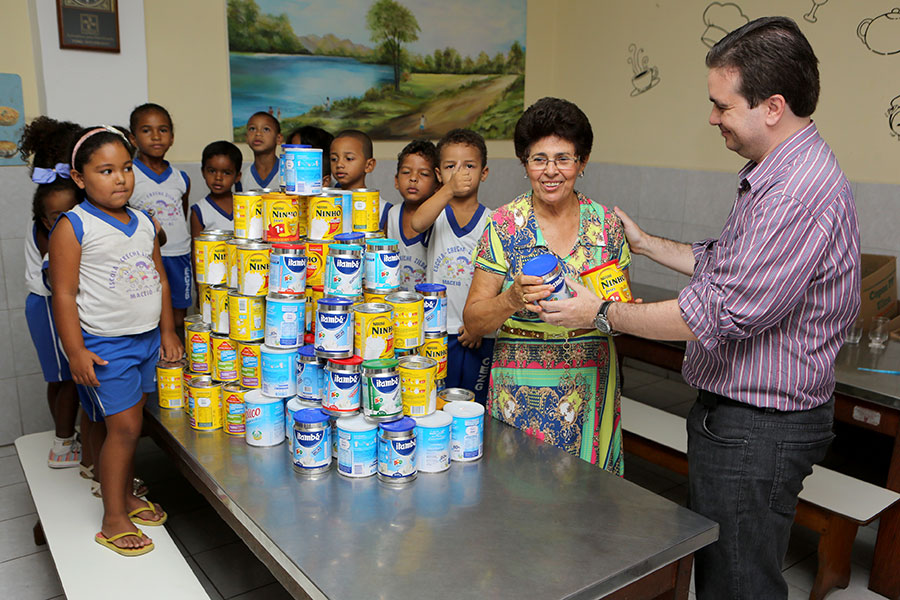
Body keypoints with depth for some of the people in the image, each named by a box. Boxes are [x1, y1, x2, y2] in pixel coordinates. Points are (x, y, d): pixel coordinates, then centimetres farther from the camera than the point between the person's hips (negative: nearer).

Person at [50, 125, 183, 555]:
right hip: (105, 344, -6)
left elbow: (159, 278, 14)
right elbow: (64, 292, -13)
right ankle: (113, 520, 11)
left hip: (147, 338, 6)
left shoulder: (143, 223, 7)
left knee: (129, 423, 16)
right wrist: (75, 351, -15)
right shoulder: (73, 227, -12)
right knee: (124, 426, -4)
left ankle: (126, 495, 34)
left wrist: (167, 330, 13)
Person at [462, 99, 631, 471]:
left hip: (591, 388, 2)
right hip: (522, 392, -2)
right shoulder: (505, 225, -5)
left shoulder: (606, 224, 1)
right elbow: (473, 321, -5)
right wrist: (512, 299, -23)